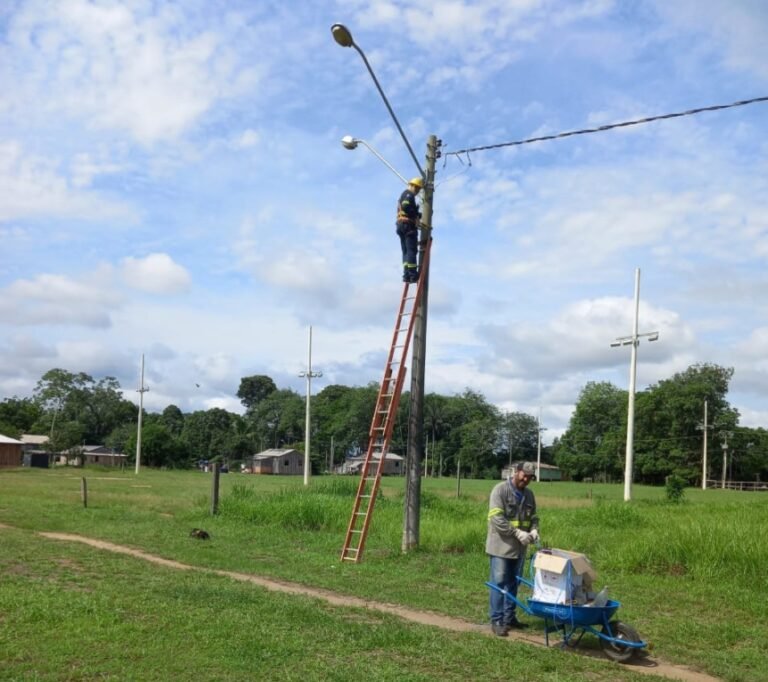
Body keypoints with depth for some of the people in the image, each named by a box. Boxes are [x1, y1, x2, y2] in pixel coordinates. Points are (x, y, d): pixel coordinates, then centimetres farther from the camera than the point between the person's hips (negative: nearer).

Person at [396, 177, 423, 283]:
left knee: (406, 251, 7)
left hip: (401, 225, 10)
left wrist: (418, 215, 15)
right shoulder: (409, 194, -6)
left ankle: (406, 274, 3)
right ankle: (413, 274, -13)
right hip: (408, 225, -10)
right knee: (411, 250, -11)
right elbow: (405, 207, -23)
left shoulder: (403, 195, 27)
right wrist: (417, 214, -12)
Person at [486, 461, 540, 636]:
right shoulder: (500, 490, -12)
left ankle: (510, 617, 24)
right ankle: (497, 621, 1)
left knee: (513, 584, 14)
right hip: (501, 546, -7)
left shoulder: (529, 494, 10)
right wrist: (518, 533, -24)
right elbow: (496, 518, -19)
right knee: (499, 583, -4)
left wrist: (534, 530, -5)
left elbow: (533, 517, 18)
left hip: (519, 548, 7)